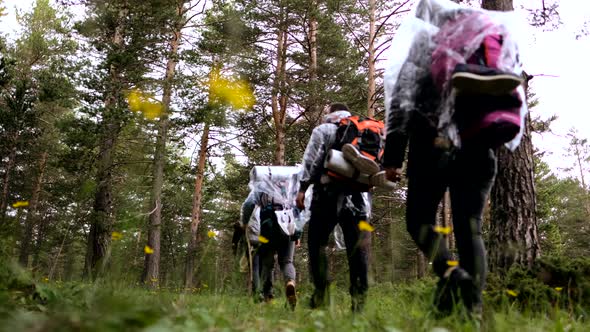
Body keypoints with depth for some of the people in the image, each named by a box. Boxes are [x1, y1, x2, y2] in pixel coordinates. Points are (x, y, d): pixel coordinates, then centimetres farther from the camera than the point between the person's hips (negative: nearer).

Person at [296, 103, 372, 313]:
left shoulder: (323, 130, 7)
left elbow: (310, 161, -2)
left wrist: (302, 188, 0)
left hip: (329, 193, -3)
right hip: (359, 196, 4)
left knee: (317, 243, 6)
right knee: (357, 248, 2)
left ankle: (321, 295, 2)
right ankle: (359, 299, -1)